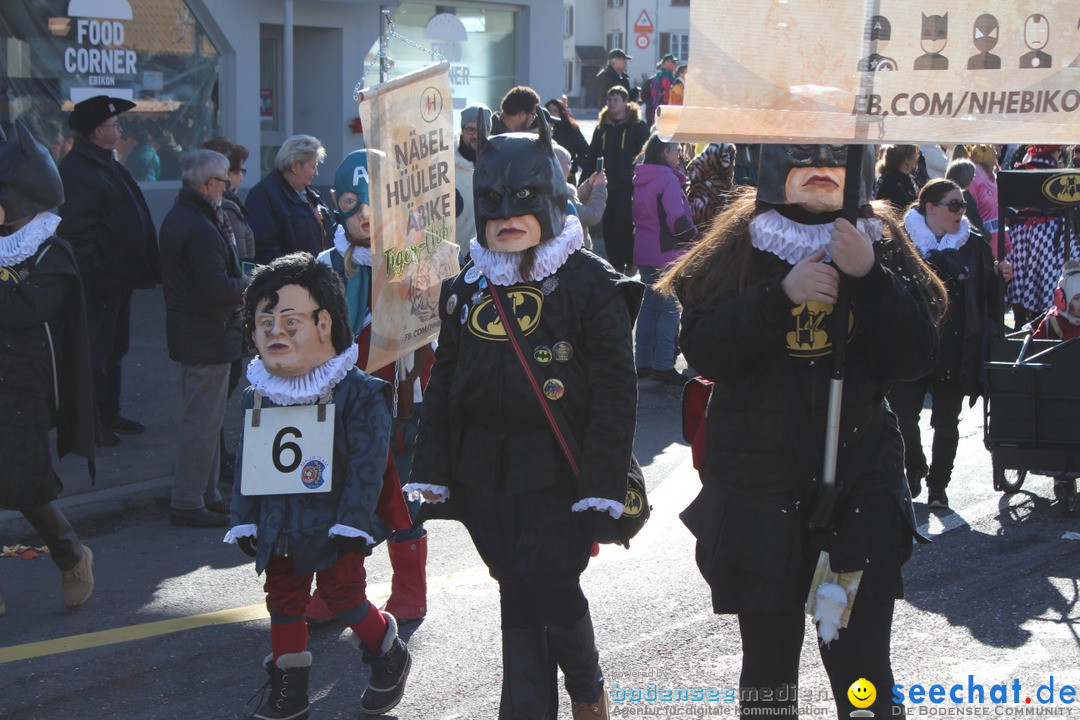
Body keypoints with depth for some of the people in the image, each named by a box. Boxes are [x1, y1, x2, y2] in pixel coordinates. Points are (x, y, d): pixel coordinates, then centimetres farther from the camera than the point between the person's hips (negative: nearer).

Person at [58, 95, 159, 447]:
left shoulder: (107, 165, 15)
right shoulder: (78, 170, -18)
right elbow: (78, 232, -23)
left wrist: (141, 269, 19)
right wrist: (95, 278, -25)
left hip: (118, 278, 10)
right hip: (100, 283, -10)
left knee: (113, 348, 18)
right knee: (96, 351, -2)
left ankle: (109, 416, 28)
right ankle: (91, 424, 7)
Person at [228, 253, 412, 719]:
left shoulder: (358, 393, -14)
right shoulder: (257, 397, 2)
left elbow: (366, 466, -16)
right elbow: (246, 465, 9)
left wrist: (352, 523, -18)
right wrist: (245, 522, 6)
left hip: (334, 524, -5)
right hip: (278, 527, 5)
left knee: (344, 595, -2)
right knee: (283, 601, 12)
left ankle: (388, 656, 24)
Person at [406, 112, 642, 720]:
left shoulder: (590, 282, -7)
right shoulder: (467, 287, 11)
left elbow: (616, 390, -10)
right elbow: (444, 383, 16)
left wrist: (603, 483, -15)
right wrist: (432, 472, 10)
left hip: (557, 470, -5)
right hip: (485, 471, 5)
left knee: (553, 585, -9)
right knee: (517, 594, 9)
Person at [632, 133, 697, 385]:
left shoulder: (640, 179, 10)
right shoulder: (668, 179, -16)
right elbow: (677, 220, -22)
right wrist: (692, 234, -5)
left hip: (644, 252, 9)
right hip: (667, 252, -8)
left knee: (649, 305, 15)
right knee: (670, 308, -2)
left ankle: (642, 363, 18)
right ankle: (663, 366, -1)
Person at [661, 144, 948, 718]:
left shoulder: (880, 245, 5)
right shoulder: (743, 245, 2)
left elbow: (914, 358, -5)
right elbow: (701, 350, -9)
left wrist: (870, 277, -18)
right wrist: (781, 294, -20)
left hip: (859, 479, 0)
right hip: (758, 478, 0)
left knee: (861, 660, -1)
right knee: (768, 655, 7)